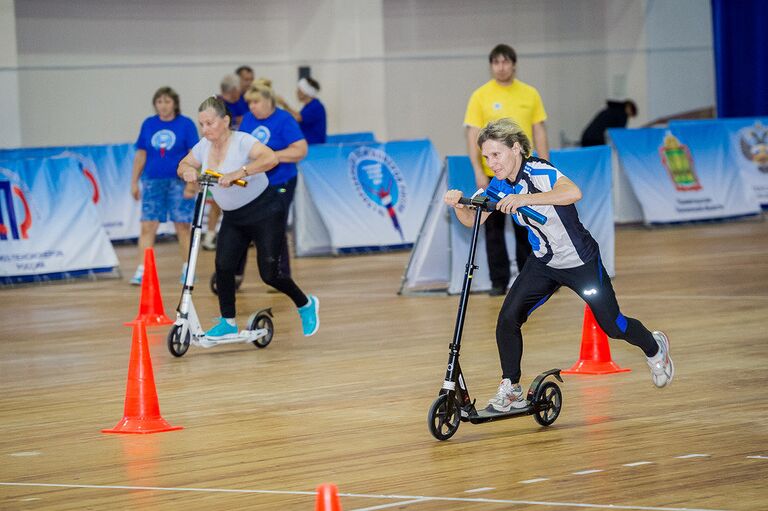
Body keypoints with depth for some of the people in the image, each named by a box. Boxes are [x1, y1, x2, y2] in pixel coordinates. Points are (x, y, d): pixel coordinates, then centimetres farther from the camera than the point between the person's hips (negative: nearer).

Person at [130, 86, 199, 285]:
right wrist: (134, 182, 9)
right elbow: (141, 155, 11)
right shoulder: (148, 124, 6)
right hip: (153, 182, 2)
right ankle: (141, 271, -5)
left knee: (183, 226, 3)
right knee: (148, 226, -3)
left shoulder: (186, 124, -3)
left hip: (179, 182, -2)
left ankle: (187, 269, 12)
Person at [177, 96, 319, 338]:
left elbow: (270, 158, -39)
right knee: (223, 265, -11)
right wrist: (188, 170, -15)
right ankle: (228, 323, 0)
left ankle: (306, 305, 20)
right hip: (233, 217, 6)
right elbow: (183, 165, 10)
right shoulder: (204, 146, -1)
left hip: (265, 211, -6)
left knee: (269, 273, -6)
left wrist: (238, 173, -48)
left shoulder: (242, 141, -23)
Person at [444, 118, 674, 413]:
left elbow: (574, 192, -45)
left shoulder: (538, 171, -26)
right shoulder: (499, 185, -5)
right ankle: (511, 391, 2)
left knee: (612, 325, 5)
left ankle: (655, 348, 37)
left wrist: (524, 199, -52)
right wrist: (458, 205, -32)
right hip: (543, 264, 6)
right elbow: (472, 220, -10)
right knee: (508, 319, -11)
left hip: (581, 262, -6)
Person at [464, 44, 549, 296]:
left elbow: (539, 133, 7)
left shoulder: (530, 94, 4)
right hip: (492, 174, -2)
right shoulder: (480, 96, -3)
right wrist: (478, 172, -13)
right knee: (494, 228, 3)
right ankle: (499, 281, 10)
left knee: (526, 227, 6)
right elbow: (472, 135, -5)